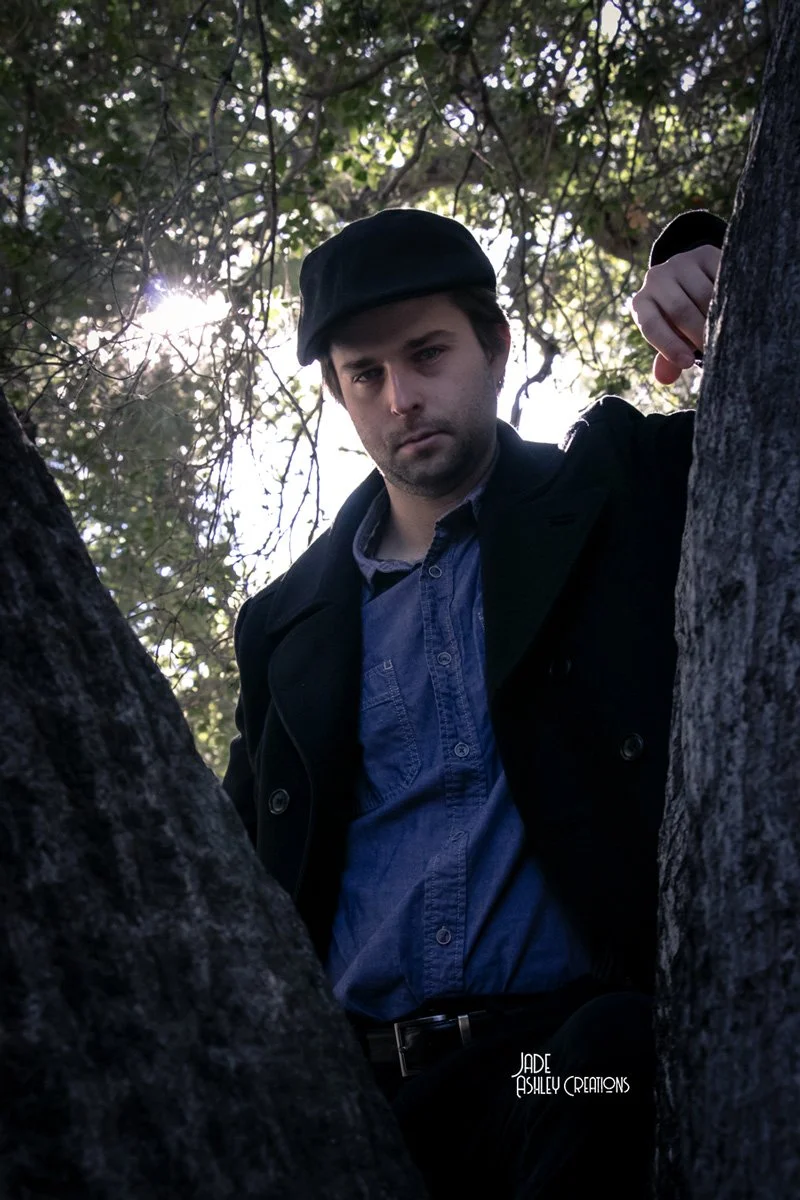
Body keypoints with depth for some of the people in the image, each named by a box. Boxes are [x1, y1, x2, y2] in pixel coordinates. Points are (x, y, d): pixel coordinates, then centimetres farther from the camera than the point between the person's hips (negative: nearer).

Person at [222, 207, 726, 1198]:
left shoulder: (632, 491, 11)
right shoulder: (290, 625, 18)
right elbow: (248, 880, 20)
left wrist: (711, 264, -6)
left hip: (580, 1053, -2)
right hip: (353, 1089, 3)